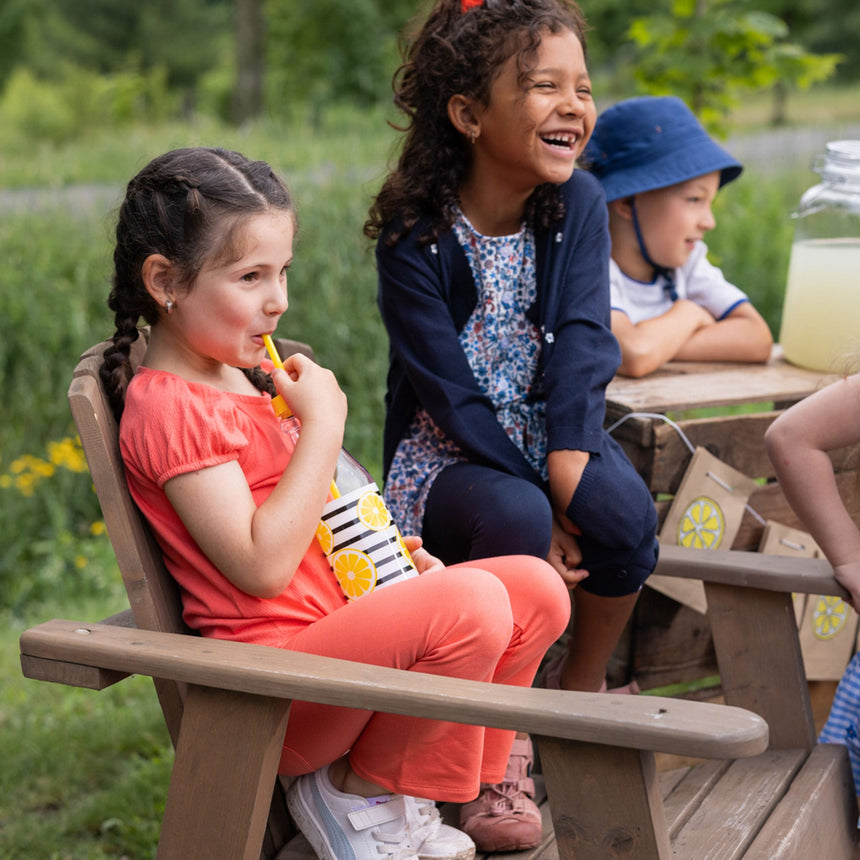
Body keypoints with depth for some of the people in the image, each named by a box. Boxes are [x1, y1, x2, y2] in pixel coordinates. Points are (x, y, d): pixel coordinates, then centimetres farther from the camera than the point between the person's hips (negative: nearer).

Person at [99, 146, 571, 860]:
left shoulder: (238, 374, 17)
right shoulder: (168, 407, -15)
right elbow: (261, 565, -23)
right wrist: (323, 422, -18)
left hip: (337, 625, 10)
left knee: (537, 588, 0)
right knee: (472, 604, -29)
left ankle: (458, 780, 8)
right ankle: (362, 796, -7)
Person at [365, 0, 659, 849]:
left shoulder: (578, 203, -2)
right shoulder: (413, 235, -14)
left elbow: (582, 339, -14)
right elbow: (449, 391, -18)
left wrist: (570, 458, -30)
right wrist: (539, 503, -25)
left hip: (548, 435, 4)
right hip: (448, 454, -3)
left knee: (622, 506, -28)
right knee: (516, 520, -35)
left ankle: (580, 688, 3)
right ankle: (498, 747, -13)